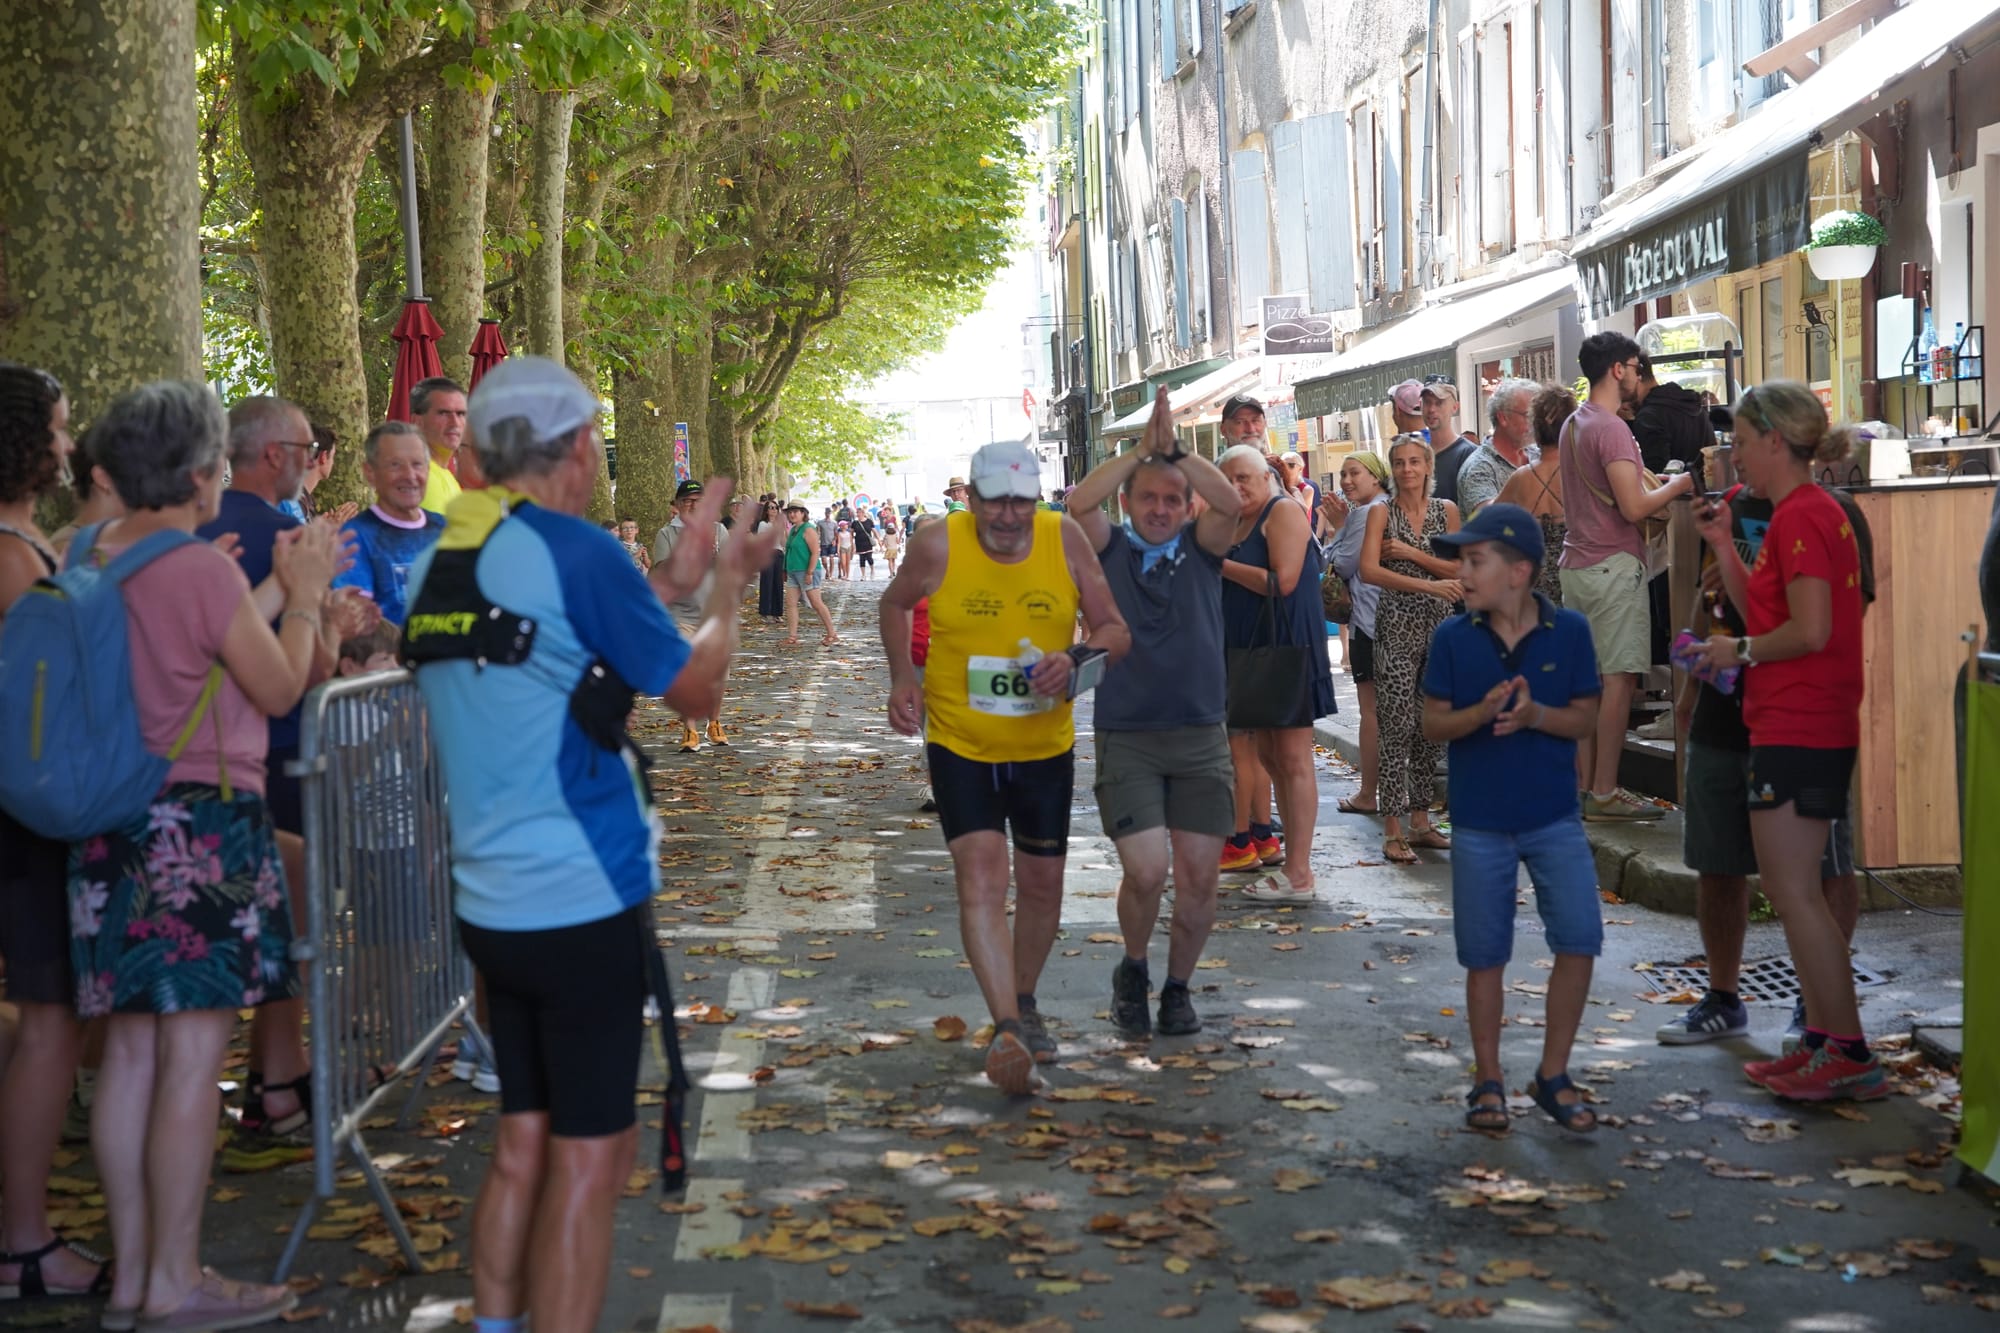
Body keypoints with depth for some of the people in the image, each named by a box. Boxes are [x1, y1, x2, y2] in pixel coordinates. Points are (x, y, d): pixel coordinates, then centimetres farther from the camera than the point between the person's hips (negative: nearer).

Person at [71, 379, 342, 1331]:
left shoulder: (88, 561, 7)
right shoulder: (203, 572, -16)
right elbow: (281, 689, -6)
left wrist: (280, 586, 24)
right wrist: (304, 596, 7)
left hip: (113, 824, 8)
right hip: (201, 826, -8)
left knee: (132, 1050, 12)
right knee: (193, 1055, -2)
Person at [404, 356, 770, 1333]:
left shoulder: (439, 567, 9)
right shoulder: (573, 551, -14)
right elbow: (696, 691, -6)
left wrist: (671, 582, 20)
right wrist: (724, 591, 11)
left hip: (490, 902, 8)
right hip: (583, 901, -8)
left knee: (523, 1143, 16)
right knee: (589, 1160, 0)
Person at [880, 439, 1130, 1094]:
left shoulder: (1065, 539, -9)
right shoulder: (938, 545, -13)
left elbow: (1115, 630, -2)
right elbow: (895, 604, 8)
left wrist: (1075, 660, -23)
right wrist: (903, 677, -6)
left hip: (1046, 746, 3)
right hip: (960, 745, -3)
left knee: (1042, 884, 15)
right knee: (981, 872, -19)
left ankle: (1024, 1000, 38)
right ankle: (1007, 1027, -24)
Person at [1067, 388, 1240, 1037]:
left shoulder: (1201, 549, 7)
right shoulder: (1110, 550, 5)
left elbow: (1228, 503, -13)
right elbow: (1078, 503, -15)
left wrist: (1176, 448, -15)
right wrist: (1141, 449, -14)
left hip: (1201, 739, 2)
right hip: (1126, 739, -2)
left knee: (1199, 876, 1)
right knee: (1146, 870, -13)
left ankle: (1178, 987, 23)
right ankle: (1132, 970, 15)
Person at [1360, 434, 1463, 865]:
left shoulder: (1446, 510, 9)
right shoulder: (1382, 512, 0)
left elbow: (1459, 569, 3)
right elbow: (1369, 571, -13)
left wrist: (1412, 553, -9)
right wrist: (1429, 584, -20)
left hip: (1438, 624, 4)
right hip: (1397, 625, -4)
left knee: (1430, 727, 7)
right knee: (1398, 726, -8)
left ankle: (1420, 820, 15)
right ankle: (1392, 830, -6)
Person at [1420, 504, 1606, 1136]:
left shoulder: (1569, 631, -4)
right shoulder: (1453, 638, -3)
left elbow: (1585, 718, -1)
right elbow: (1433, 724, -2)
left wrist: (1535, 714, -21)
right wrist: (1482, 712, -21)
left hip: (1556, 818, 0)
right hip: (1480, 823, 0)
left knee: (1580, 941, -5)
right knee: (1484, 957, 6)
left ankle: (1553, 1075, 12)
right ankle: (1487, 1082, 20)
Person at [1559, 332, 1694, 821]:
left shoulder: (1574, 425, 15)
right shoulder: (1611, 428, -15)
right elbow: (1633, 508, -21)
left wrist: (1656, 486, 17)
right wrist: (1677, 486, -5)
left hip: (1577, 562, 9)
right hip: (1613, 565, -9)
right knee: (1619, 679, -6)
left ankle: (1587, 788, 14)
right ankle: (1605, 794, -5)